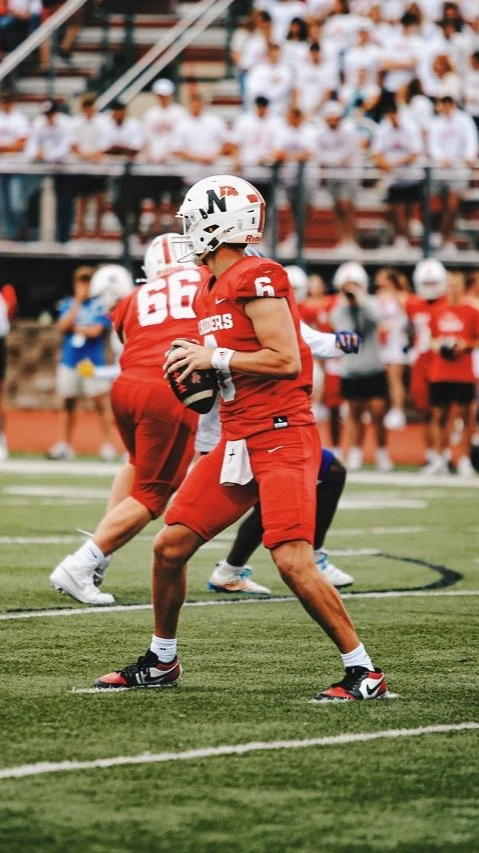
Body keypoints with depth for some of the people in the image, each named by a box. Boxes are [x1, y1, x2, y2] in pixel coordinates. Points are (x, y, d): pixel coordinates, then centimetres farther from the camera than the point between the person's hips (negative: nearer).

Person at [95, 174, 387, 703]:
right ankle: (161, 663, 26)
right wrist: (196, 369, 5)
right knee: (170, 546, 9)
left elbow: (286, 361, -19)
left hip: (281, 437, -9)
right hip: (238, 441, 9)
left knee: (293, 561, -18)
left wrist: (214, 358, -15)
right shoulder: (210, 293, 15)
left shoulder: (256, 280, -13)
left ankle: (363, 672, -8)